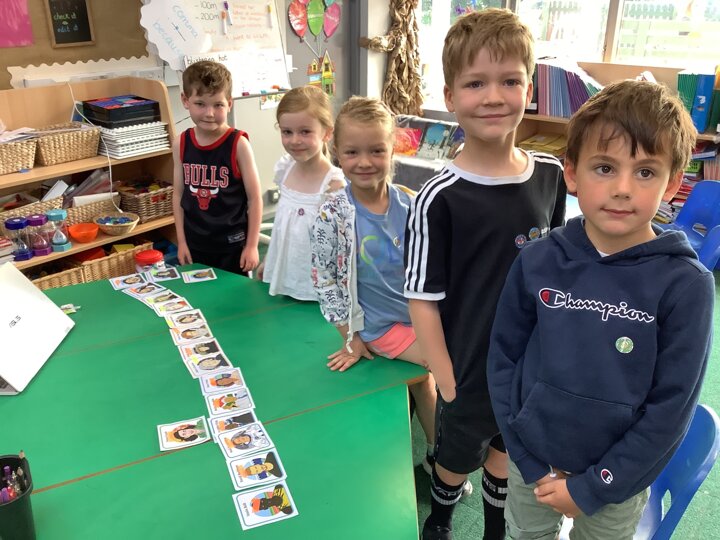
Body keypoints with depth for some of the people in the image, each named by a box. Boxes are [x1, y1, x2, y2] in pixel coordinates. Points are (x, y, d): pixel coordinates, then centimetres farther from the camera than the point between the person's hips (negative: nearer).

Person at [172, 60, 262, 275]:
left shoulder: (238, 144, -13)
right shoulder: (181, 144, -2)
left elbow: (254, 198, -10)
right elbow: (178, 195, 6)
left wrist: (252, 245, -10)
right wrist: (181, 241, 5)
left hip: (232, 245, -3)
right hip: (194, 244, 4)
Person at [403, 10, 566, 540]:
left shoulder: (551, 176, -8)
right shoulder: (439, 199, -23)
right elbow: (424, 301, -18)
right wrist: (448, 385, -15)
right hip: (471, 370, -4)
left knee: (508, 450, 26)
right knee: (458, 457, 21)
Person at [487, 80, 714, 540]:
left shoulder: (686, 285, -18)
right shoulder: (538, 262, -13)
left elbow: (672, 408, -14)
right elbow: (504, 358, -6)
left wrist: (592, 487, -11)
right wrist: (529, 462, -7)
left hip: (618, 479, -1)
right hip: (533, 462, 2)